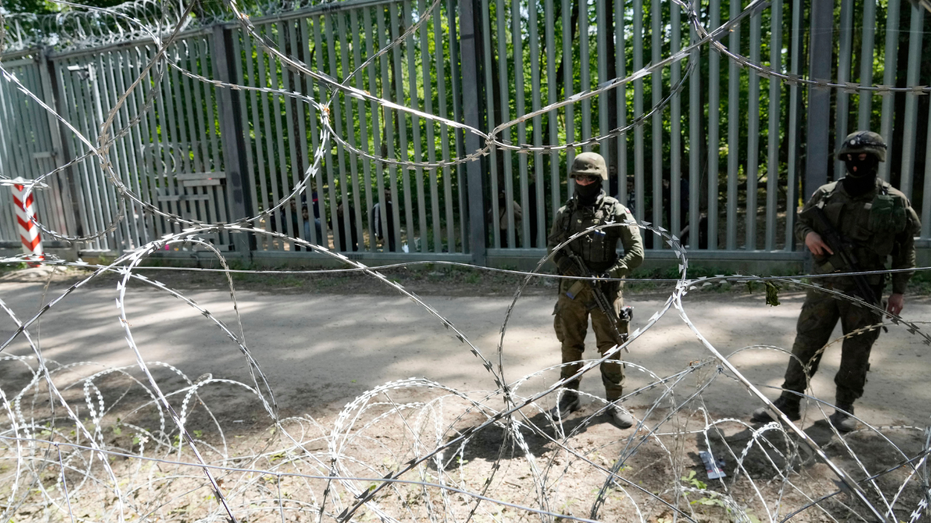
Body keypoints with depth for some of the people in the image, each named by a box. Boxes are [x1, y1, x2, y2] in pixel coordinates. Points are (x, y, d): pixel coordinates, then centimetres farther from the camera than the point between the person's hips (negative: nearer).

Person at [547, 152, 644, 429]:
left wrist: (608, 274, -18)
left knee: (611, 347, 5)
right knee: (570, 345, 13)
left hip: (605, 291, -3)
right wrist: (569, 267, -9)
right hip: (571, 289, 3)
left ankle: (614, 401, 20)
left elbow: (636, 254, -9)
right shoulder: (565, 213, 4)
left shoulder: (616, 212, -6)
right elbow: (552, 246, 9)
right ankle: (570, 396, 29)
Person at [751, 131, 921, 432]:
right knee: (806, 345, 4)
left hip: (865, 291, -1)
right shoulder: (826, 195, 3)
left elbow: (905, 251, 4)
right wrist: (807, 235, -10)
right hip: (825, 286, 1)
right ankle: (788, 403, 13)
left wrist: (899, 290, 2)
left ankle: (845, 408, 25)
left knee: (856, 351, 9)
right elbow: (801, 223, 14)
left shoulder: (894, 203, -1)